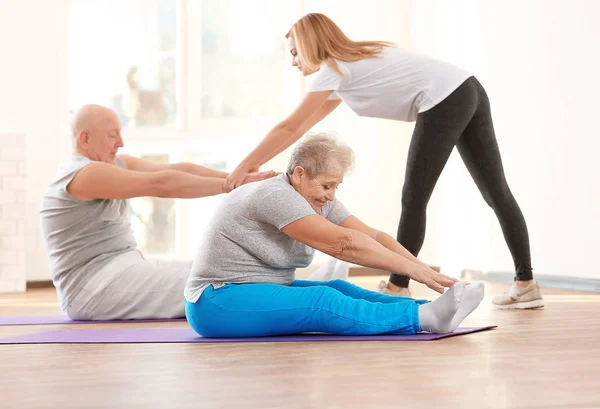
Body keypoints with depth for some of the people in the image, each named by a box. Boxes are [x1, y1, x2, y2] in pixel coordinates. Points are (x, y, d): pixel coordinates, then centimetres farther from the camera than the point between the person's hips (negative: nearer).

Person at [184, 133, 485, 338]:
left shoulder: (320, 202, 5)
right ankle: (426, 317, -37)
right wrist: (411, 268, -26)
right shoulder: (275, 196, -22)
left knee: (340, 290, -13)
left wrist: (424, 270, -15)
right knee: (323, 302, -27)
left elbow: (372, 236, -2)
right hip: (218, 304, -9)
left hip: (263, 293, 9)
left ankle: (431, 309, -24)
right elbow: (344, 244, -27)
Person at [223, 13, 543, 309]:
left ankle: (397, 289, 6)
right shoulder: (350, 64, 26)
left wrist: (243, 167, -1)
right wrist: (257, 162, 26)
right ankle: (526, 285, 12)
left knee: (414, 198, -1)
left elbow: (289, 128, -4)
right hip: (469, 92, 10)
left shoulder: (332, 70, -1)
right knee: (496, 192, 9)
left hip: (445, 102, -10)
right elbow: (304, 126, 27)